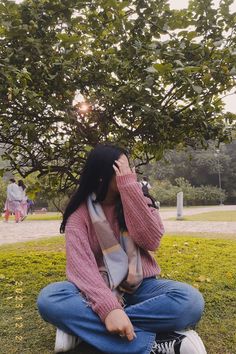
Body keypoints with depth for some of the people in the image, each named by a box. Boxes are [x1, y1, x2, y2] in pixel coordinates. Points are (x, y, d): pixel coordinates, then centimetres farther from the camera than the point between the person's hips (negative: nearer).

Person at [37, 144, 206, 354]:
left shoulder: (138, 200, 1)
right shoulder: (79, 214, -7)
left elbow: (151, 241, -16)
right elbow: (80, 264, -22)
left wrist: (130, 188, -20)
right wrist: (108, 307, -38)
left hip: (140, 286, 2)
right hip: (101, 290, -1)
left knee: (190, 300, -29)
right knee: (49, 299, -31)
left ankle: (83, 325, -24)